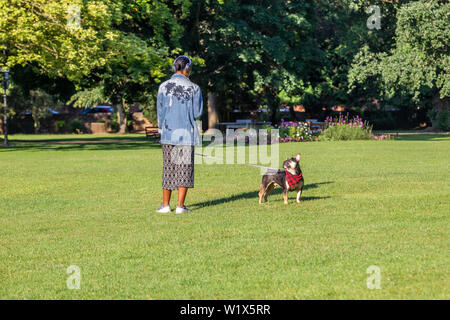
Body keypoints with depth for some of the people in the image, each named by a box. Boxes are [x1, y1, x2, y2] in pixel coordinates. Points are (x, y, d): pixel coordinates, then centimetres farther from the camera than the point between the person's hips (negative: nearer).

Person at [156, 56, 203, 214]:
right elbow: (197, 113, -2)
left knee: (168, 167, 10)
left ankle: (165, 205, 10)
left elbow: (160, 112, 4)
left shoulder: (164, 87, 1)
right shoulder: (194, 88, -4)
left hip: (168, 133, 2)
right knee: (184, 168, 3)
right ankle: (180, 206, 1)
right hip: (186, 133, -2)